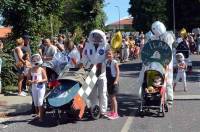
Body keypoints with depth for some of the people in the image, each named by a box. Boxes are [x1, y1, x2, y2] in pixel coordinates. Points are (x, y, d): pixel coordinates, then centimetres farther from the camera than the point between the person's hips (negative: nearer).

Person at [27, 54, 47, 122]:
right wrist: (32, 81, -18)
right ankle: (37, 115, 25)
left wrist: (39, 81, -20)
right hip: (34, 87, 4)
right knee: (35, 103, 11)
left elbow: (45, 79, -6)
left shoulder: (42, 70, -6)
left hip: (41, 87, -4)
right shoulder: (31, 70, 3)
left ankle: (41, 116, -5)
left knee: (40, 102, -9)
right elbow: (28, 79, 4)